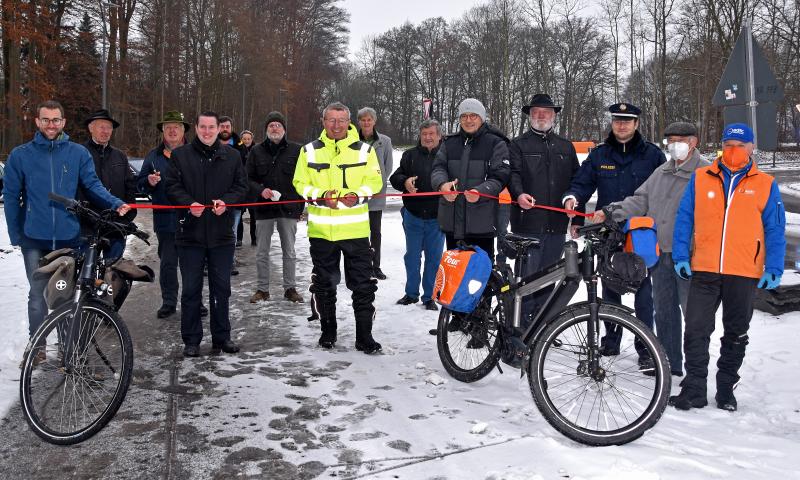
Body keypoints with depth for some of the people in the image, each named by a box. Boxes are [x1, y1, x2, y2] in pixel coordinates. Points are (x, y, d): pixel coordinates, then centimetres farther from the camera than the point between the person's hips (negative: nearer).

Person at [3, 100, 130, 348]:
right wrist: (15, 235, 2)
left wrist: (116, 203, -20)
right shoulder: (20, 155, 1)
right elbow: (11, 196, 5)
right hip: (35, 239, -1)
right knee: (38, 295, 5)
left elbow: (93, 185, -2)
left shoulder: (79, 153, 2)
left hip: (69, 237, 1)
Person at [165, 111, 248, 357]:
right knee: (191, 288, 4)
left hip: (222, 233, 1)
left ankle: (222, 337, 21)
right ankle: (191, 340, 15)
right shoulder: (180, 155, 4)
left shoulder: (232, 156, 8)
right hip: (190, 233, -1)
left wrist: (226, 201, -12)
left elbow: (241, 186, 6)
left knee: (221, 288, 9)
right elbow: (172, 187, 1)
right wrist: (189, 204, -17)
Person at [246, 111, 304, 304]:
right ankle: (262, 289, 17)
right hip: (264, 208, 1)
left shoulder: (296, 150, 1)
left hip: (289, 208, -1)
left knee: (289, 251, 8)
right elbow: (249, 178, 6)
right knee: (262, 252, 6)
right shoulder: (257, 151, 4)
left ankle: (290, 288, 18)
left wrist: (300, 206, 0)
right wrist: (261, 190, -14)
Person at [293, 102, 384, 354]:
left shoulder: (364, 150, 4)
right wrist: (321, 196, -15)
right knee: (323, 284, 13)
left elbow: (374, 181, 1)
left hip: (356, 229, -1)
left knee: (363, 285, 1)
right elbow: (300, 183, 3)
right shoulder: (310, 151, 5)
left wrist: (357, 195, -17)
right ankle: (328, 331, 30)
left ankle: (364, 335, 12)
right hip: (321, 229, 1)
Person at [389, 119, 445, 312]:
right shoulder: (410, 155, 7)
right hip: (413, 216, 2)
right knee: (412, 256, 13)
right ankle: (411, 293, 27)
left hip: (437, 218, -2)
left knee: (434, 258, 6)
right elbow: (395, 178, 3)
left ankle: (429, 296, 19)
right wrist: (404, 181, -19)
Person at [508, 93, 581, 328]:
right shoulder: (518, 145, 8)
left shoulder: (566, 147, 19)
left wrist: (578, 220, 13)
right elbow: (513, 173, -7)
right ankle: (523, 327, 2)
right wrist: (519, 194, -28)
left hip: (556, 223, 4)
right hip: (528, 222, -4)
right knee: (528, 275, -7)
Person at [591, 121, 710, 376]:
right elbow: (640, 201, 12)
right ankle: (669, 363, 28)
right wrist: (611, 212, -3)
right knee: (664, 310, 15)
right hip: (660, 252, 7)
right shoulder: (661, 172, 16)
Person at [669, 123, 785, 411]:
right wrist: (681, 256, -3)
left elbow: (775, 230, 5)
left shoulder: (766, 185, 5)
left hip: (745, 274, 1)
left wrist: (774, 269, -3)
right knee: (696, 331, -3)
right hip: (704, 270, 0)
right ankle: (694, 390, 8)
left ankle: (726, 388, 26)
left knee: (736, 335, 12)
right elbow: (684, 219, 5)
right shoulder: (700, 178, 5)